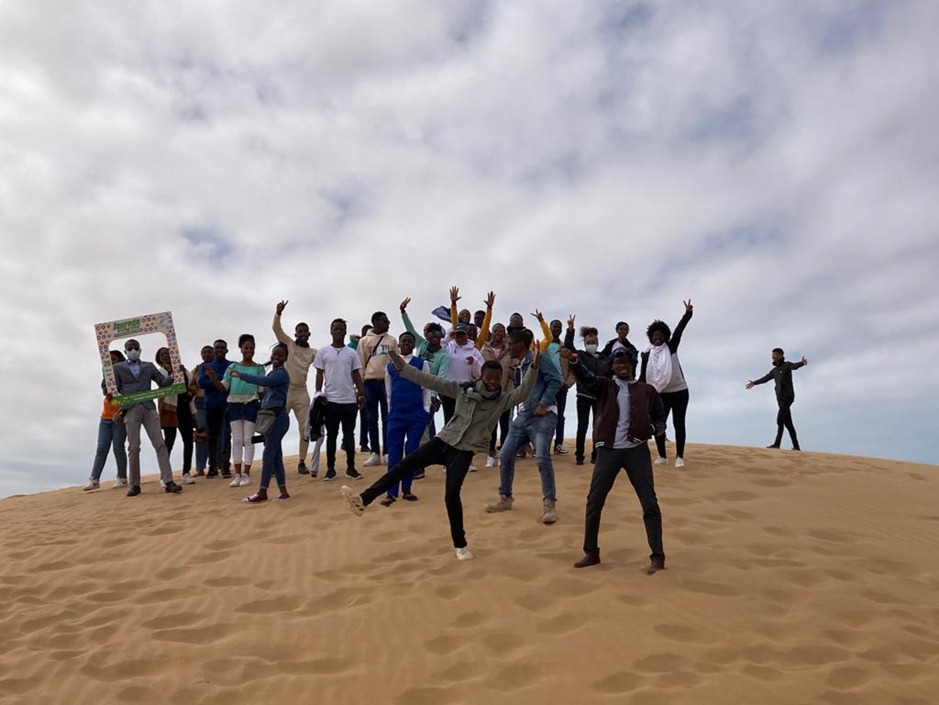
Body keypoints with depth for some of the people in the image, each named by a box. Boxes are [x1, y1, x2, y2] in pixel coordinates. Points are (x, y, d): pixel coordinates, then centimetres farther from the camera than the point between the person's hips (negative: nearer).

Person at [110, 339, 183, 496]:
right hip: (131, 410, -1)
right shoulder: (118, 368, 13)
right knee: (133, 447, -1)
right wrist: (110, 395, -15)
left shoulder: (149, 366, 17)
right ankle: (134, 484, 9)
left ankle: (168, 481, -9)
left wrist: (174, 375, -9)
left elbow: (163, 382, 10)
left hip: (148, 408, 1)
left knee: (160, 444, -6)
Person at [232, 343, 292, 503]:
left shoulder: (281, 373, -9)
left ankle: (262, 492, -3)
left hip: (278, 417, -10)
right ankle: (283, 491, 12)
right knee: (276, 455, 9)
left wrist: (241, 375, -26)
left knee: (268, 454, -7)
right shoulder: (272, 373, 19)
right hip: (270, 417, 10)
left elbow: (264, 381, -28)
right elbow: (267, 393, 17)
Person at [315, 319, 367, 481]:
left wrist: (361, 394, 1)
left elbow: (356, 375, 9)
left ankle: (351, 467, 13)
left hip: (349, 400, 1)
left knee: (349, 434, 6)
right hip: (331, 400, -1)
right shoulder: (323, 352, 3)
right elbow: (319, 375, 4)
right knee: (331, 435, 5)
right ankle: (330, 468, 11)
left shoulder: (351, 353, 7)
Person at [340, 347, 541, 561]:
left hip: (464, 451, -3)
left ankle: (460, 545, 7)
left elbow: (523, 391, -20)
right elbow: (432, 382, 1)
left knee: (451, 495, -13)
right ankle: (363, 500, -12)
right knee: (404, 465, -10)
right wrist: (402, 368, -3)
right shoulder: (462, 389, 1)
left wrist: (533, 368, -36)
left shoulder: (503, 400, -3)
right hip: (444, 440, 3)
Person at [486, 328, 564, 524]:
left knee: (542, 458, -19)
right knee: (505, 455, 5)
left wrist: (543, 405, -17)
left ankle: (550, 504, -7)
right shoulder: (518, 367, 18)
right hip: (523, 416, 8)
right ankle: (505, 498, 20)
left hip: (543, 416, -8)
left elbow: (555, 380, -15)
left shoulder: (540, 358, -6)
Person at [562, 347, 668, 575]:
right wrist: (574, 361, -34)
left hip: (637, 450, -1)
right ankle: (591, 553, 18)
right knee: (594, 502, 3)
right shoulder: (605, 386, 7)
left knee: (649, 503, -2)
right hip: (608, 450, 1)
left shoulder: (647, 391, 7)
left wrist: (651, 429, -10)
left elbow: (661, 419, 13)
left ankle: (658, 557, 8)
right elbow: (586, 378, -14)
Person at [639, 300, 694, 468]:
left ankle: (679, 457, 8)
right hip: (660, 395, 2)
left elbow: (679, 330, -14)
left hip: (679, 392, -2)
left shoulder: (671, 347, -1)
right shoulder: (647, 355, 2)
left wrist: (688, 314, -26)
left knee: (679, 424, 2)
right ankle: (662, 456, 15)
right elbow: (643, 376, 1)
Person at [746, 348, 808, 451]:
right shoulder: (774, 370, 21)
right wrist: (754, 383, 52)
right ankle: (796, 446, 7)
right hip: (780, 398, 8)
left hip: (788, 396, -8)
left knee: (780, 419, -18)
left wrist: (802, 363, -50)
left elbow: (795, 366, -26)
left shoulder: (787, 365, -2)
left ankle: (777, 443, -24)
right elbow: (765, 378, 37)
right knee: (788, 422, 5)